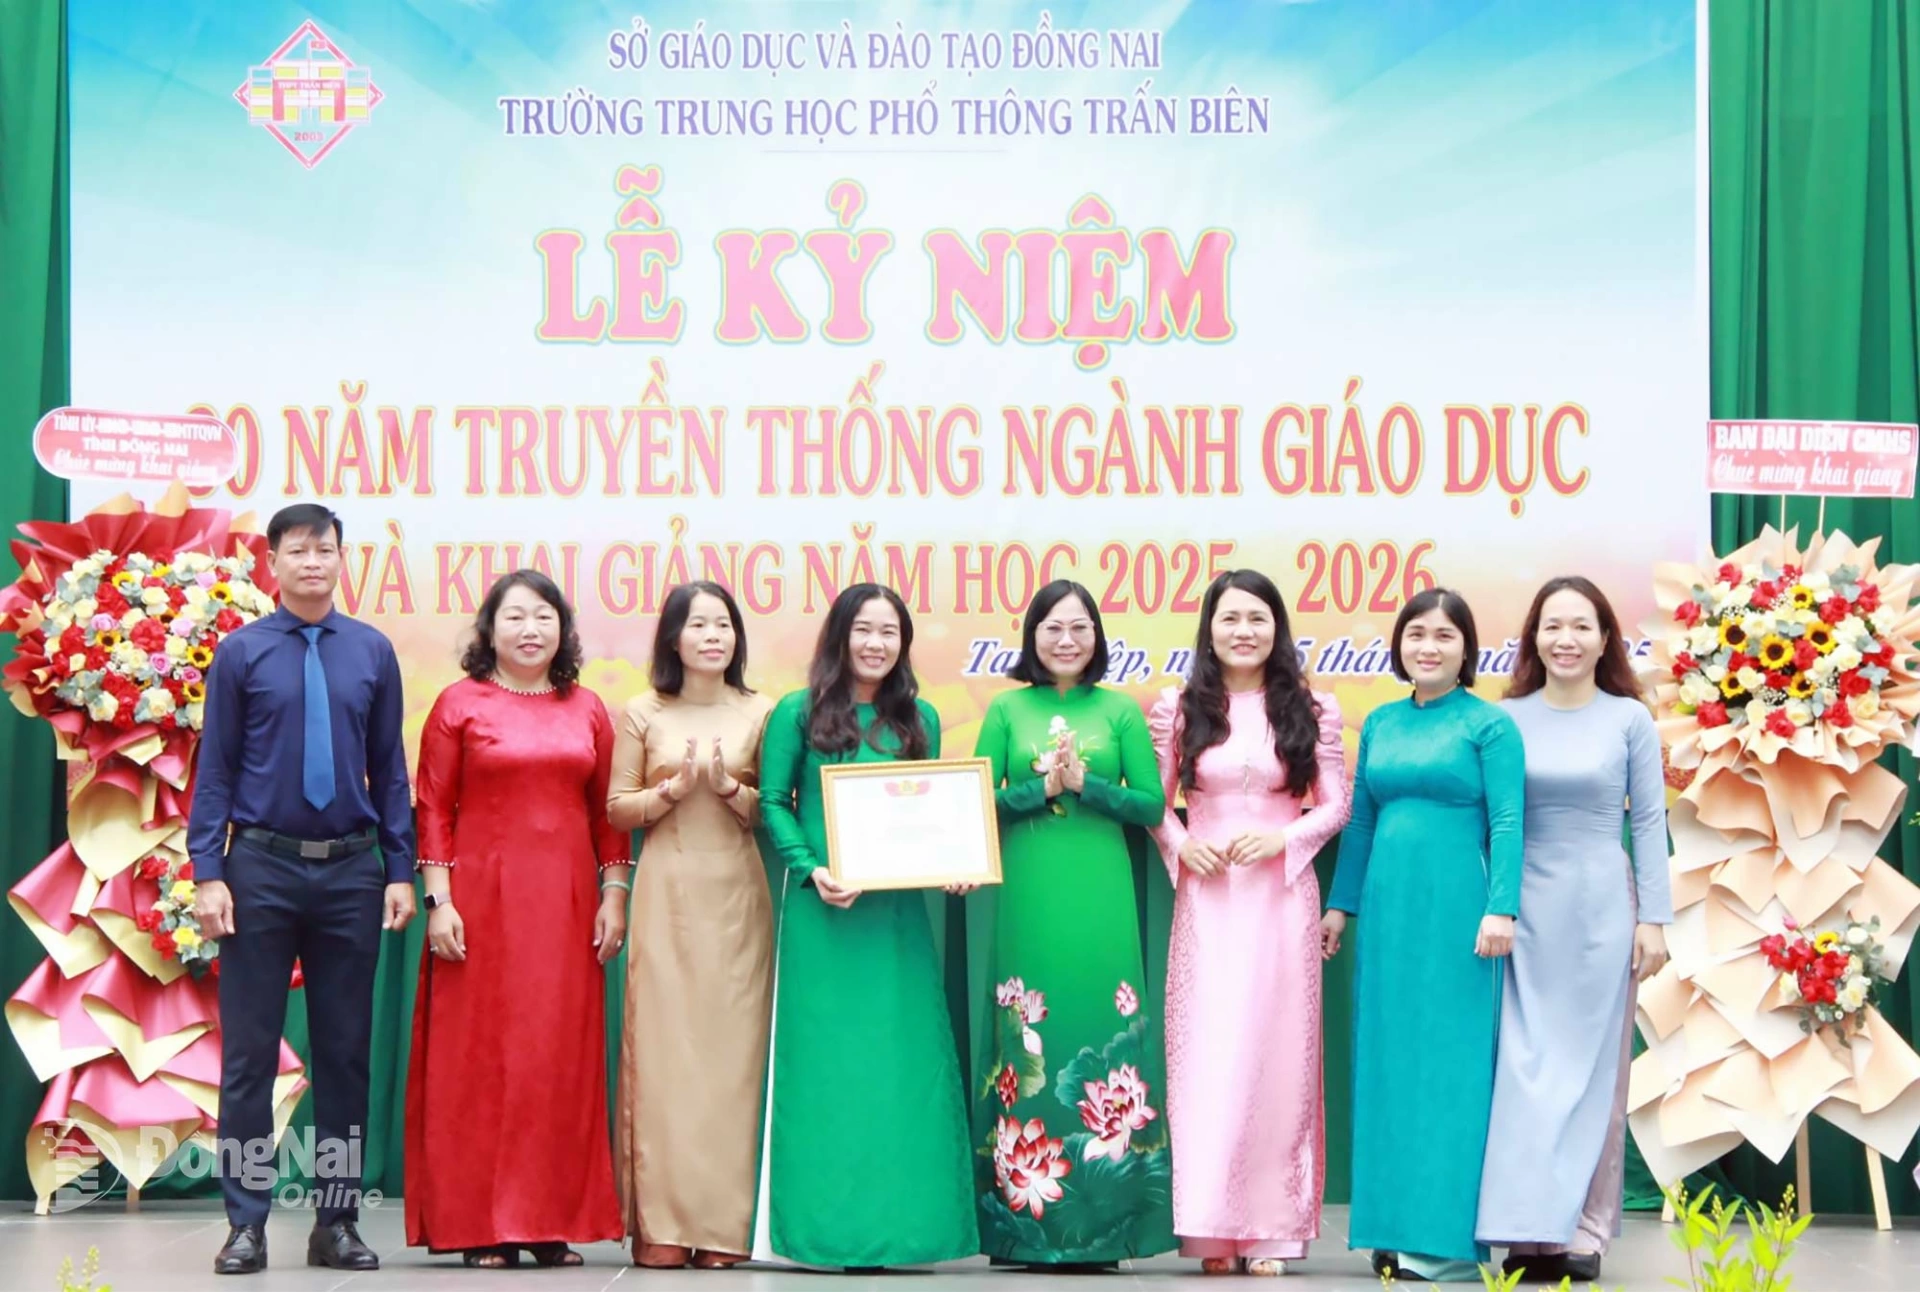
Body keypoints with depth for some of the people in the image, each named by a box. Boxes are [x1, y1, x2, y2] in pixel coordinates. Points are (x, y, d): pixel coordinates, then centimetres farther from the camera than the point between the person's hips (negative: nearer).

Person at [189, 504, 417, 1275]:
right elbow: (215, 768, 0)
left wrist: (400, 870, 3)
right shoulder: (241, 653, 0)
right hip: (262, 867, -2)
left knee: (346, 1050, 7)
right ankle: (246, 1223, 8)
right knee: (249, 1050, 1)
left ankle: (338, 1220, 15)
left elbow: (390, 768, 7)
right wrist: (207, 873, -7)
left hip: (351, 870, 2)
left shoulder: (373, 653, 5)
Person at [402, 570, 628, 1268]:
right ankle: (478, 1225, 3)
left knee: (562, 1054, 3)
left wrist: (613, 896, 4)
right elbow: (433, 808, 0)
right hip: (481, 898, -3)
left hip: (566, 903, 3)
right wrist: (438, 901, -7)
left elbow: (607, 812, 12)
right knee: (478, 1052, -1)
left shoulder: (588, 710, 11)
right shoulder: (460, 704, 3)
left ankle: (550, 1221, 10)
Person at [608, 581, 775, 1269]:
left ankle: (724, 1224, 2)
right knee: (661, 1045, -4)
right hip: (667, 894, 0)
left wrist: (729, 786, -11)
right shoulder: (644, 715, 8)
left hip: (736, 896, 0)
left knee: (730, 1046, -2)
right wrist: (675, 788, -9)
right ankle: (661, 1224, -1)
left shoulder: (759, 714, 8)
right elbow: (617, 809, 6)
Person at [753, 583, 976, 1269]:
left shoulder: (919, 719, 13)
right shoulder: (799, 713, 4)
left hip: (897, 910, 3)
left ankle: (896, 1221, 8)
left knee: (900, 1056, 2)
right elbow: (774, 802, 0)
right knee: (825, 1055, -2)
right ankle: (830, 1224, 4)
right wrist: (812, 871, -13)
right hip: (821, 908, -3)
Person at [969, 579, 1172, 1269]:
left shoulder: (1120, 711, 8)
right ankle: (1025, 1218, 5)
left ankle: (1101, 1223, 3)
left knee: (1100, 1034, -2)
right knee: (1025, 1044, -1)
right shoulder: (1008, 709, 9)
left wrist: (1085, 783, -11)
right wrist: (1041, 786, -11)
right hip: (1027, 896, 0)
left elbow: (1152, 804, 2)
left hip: (1099, 897, 0)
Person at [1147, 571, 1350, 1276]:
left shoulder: (1312, 710, 4)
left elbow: (1336, 805, 4)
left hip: (1281, 896, 0)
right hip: (1205, 900, 0)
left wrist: (1282, 837, -12)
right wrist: (1182, 846, -10)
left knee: (1275, 1051, 1)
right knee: (1206, 1052, -2)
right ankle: (1214, 1229, 3)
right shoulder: (1178, 710, 5)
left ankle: (1271, 1229, 7)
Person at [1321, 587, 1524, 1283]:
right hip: (1388, 910, 6)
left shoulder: (1490, 725, -3)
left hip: (1455, 911, -6)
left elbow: (1507, 825, -9)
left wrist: (1501, 909, -18)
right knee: (1389, 1060, 8)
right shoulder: (1380, 723, 13)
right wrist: (1340, 905, 14)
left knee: (1451, 1060, -3)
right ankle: (1395, 1229, 15)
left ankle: (1449, 1235, 1)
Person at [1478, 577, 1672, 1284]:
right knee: (1525, 1064, 0)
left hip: (1601, 907, -1)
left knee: (1591, 1065, 4)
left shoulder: (1629, 719, 1)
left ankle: (1583, 1230, 9)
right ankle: (1529, 1228, 3)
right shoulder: (1508, 718, 4)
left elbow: (1650, 822, 1)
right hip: (1527, 908, 1)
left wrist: (1654, 919, -3)